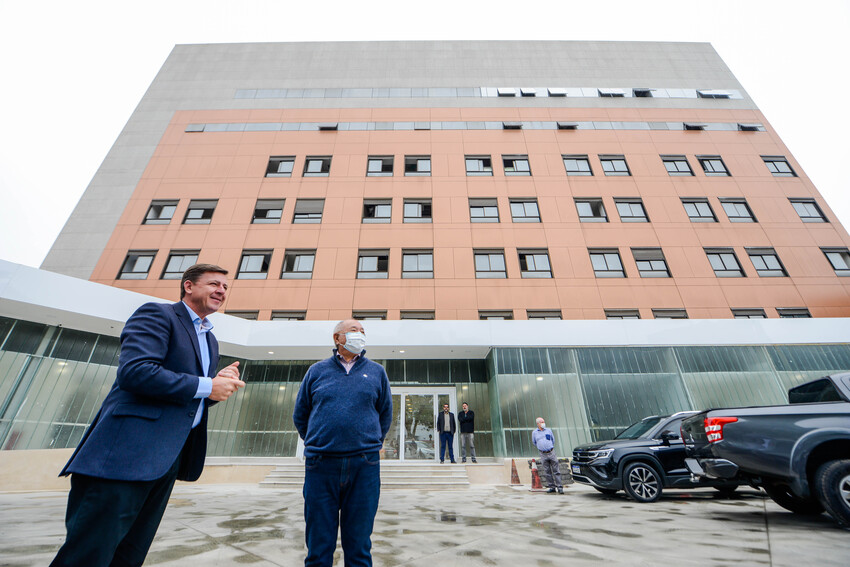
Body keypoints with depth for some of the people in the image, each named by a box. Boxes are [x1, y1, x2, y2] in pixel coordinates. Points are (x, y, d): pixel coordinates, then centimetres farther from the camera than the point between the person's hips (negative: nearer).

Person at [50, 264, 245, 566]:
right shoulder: (156, 314, -6)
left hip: (167, 458, 9)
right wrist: (206, 386, -16)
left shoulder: (210, 341, 20)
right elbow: (135, 371, -21)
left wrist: (220, 384, -1)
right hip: (129, 451, -8)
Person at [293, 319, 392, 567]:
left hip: (364, 465, 1)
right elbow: (300, 415, 14)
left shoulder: (376, 371, 7)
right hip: (321, 465, 0)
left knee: (359, 540, 12)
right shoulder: (317, 371, 6)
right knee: (319, 541, 12)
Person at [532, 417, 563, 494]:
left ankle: (560, 487, 5)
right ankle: (552, 487, 14)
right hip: (543, 454, 0)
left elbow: (553, 440, 19)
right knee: (547, 472, 4)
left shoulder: (548, 430, 5)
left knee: (556, 471, -1)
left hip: (551, 453, 0)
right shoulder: (534, 433, 3)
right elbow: (534, 442, 18)